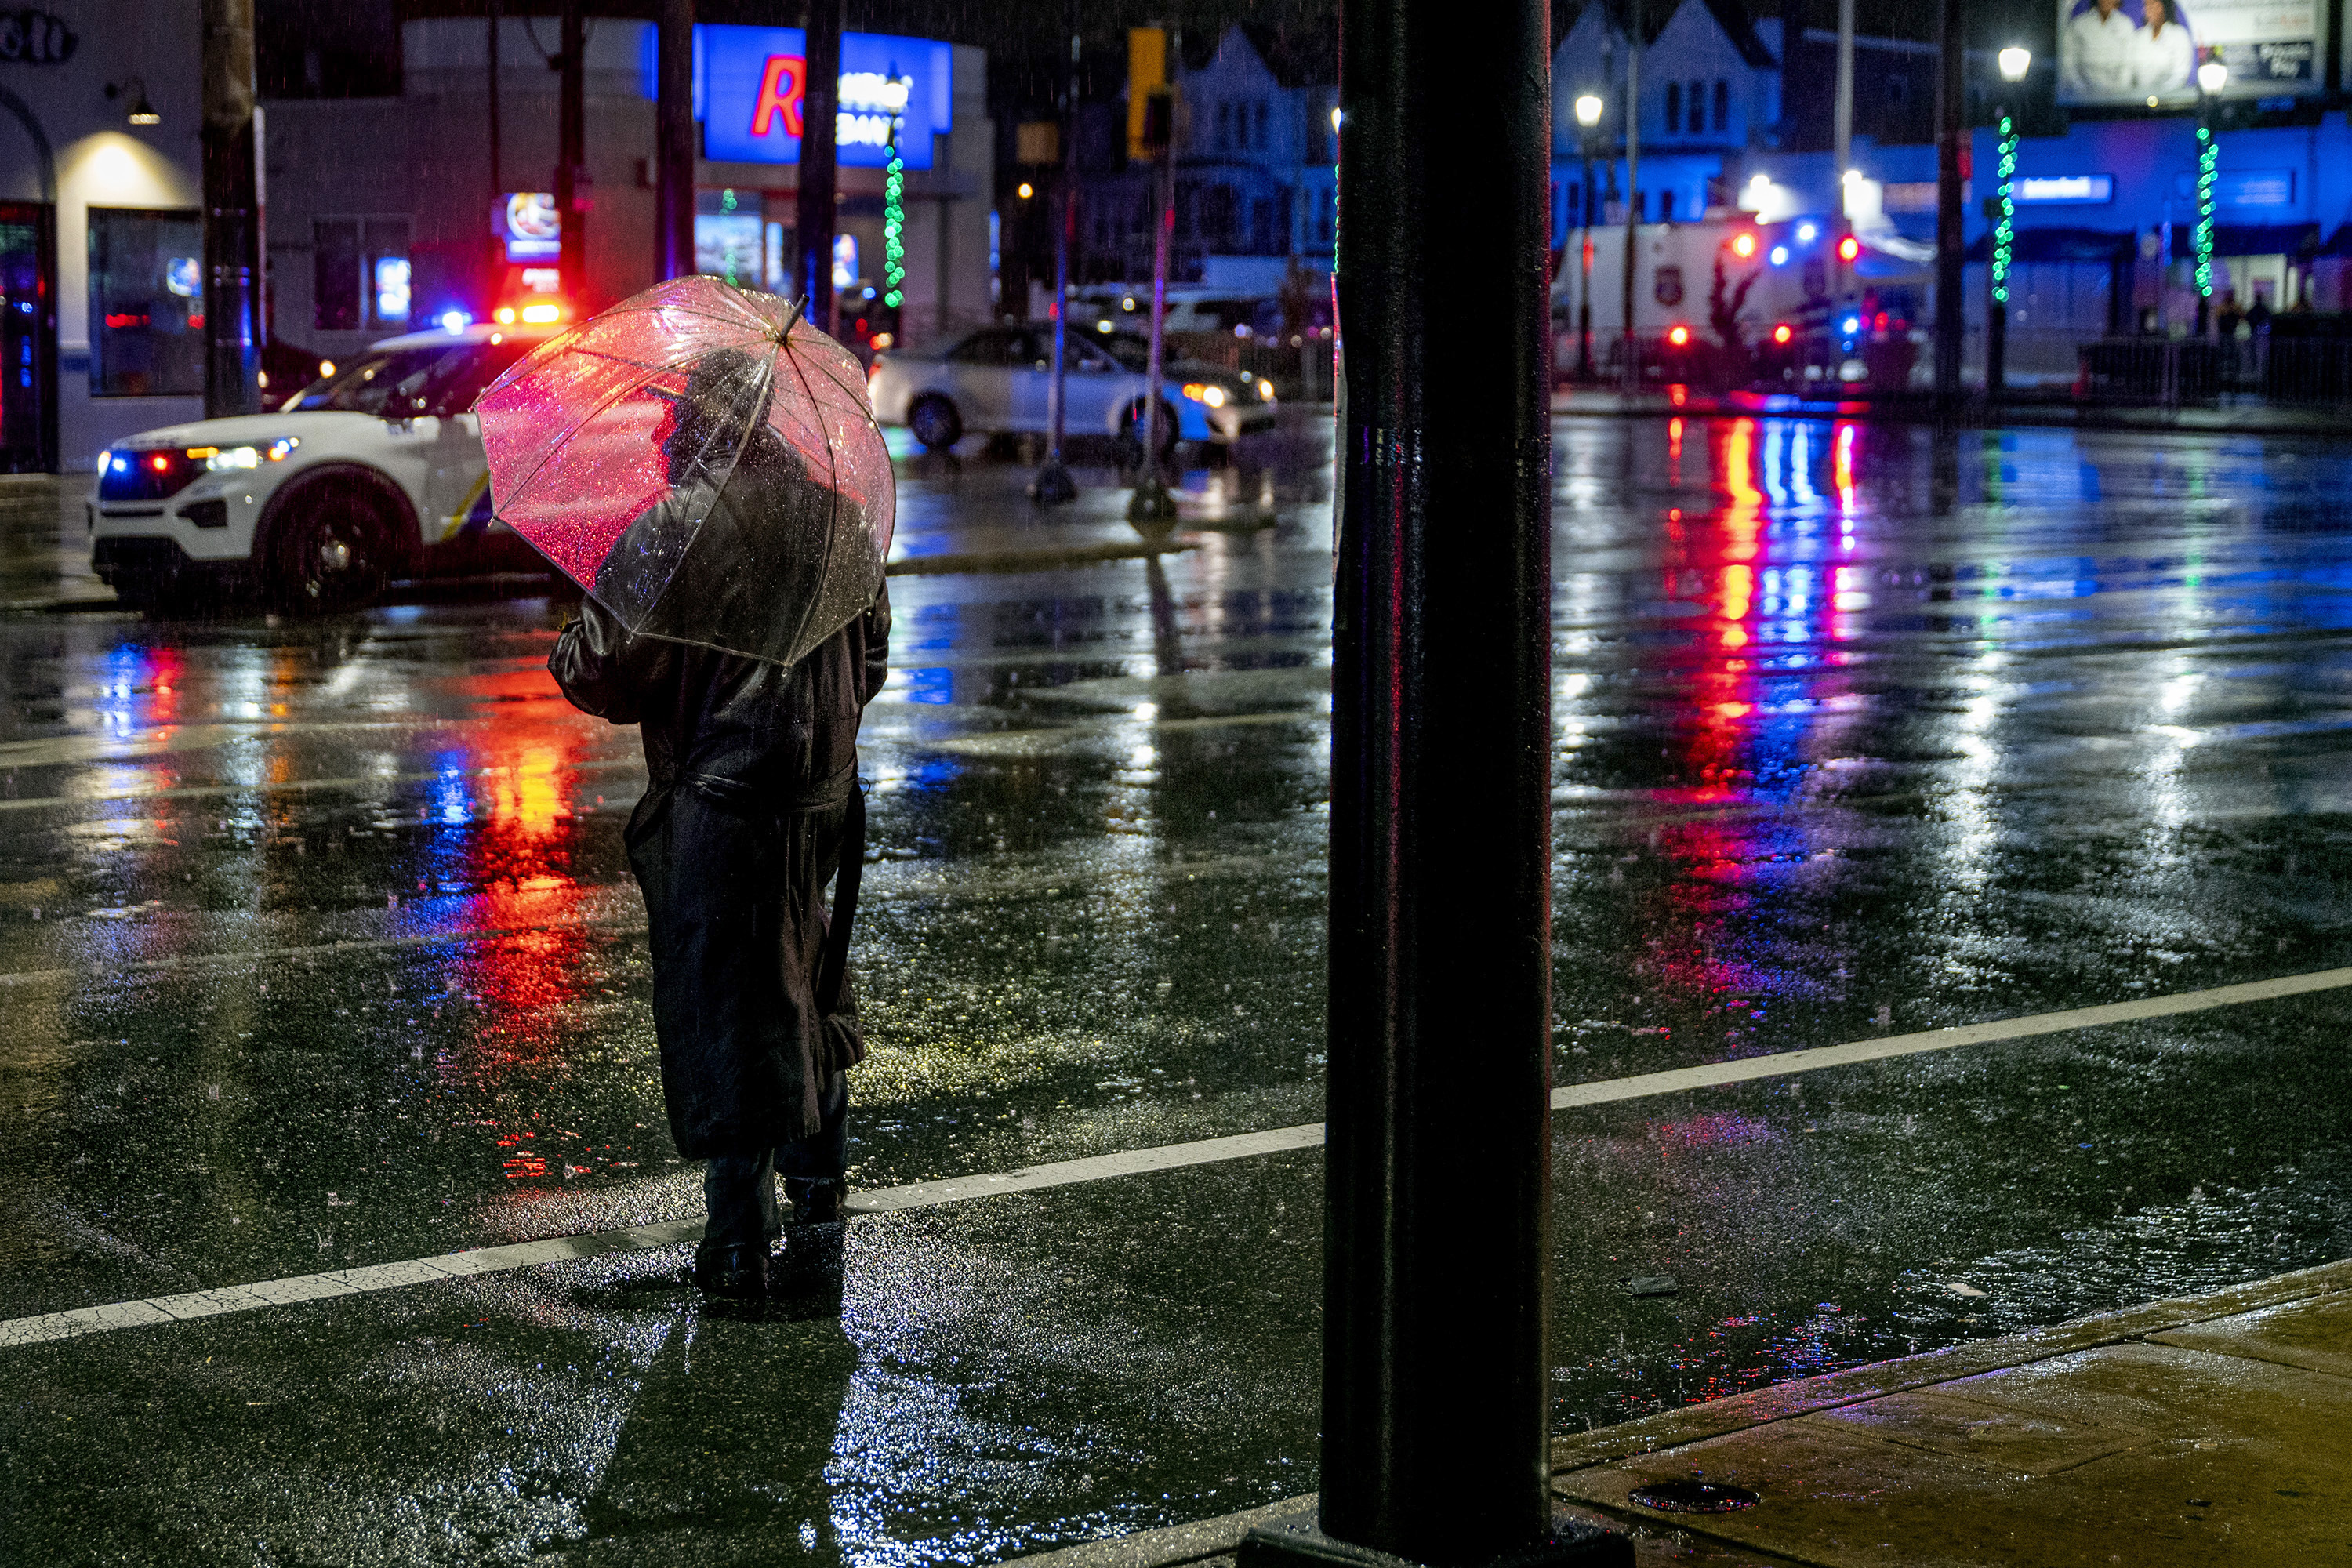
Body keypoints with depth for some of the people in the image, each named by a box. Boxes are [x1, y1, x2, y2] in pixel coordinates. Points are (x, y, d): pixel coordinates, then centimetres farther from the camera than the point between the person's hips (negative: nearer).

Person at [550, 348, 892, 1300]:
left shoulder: (675, 528, -14)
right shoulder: (835, 515, 6)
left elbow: (607, 668, -12)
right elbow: (872, 656, 17)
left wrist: (565, 654, 9)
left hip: (716, 802, -6)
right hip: (822, 789, 6)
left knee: (720, 1006, 0)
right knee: (806, 981, 23)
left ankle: (742, 1239, 2)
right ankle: (817, 1184, 37)